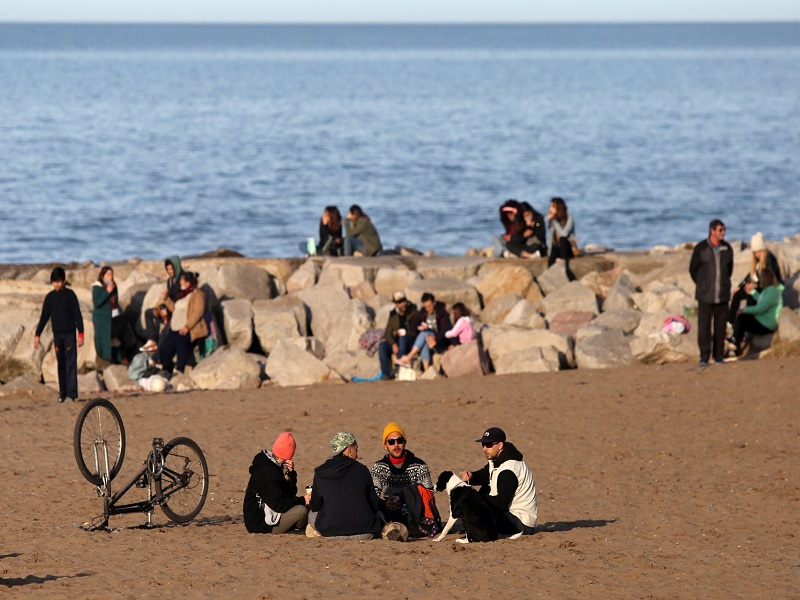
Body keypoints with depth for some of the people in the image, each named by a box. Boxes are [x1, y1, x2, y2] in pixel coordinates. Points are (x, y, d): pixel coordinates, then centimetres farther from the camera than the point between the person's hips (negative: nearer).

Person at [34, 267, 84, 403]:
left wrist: (80, 334, -12)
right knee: (61, 365, 5)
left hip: (69, 334, -4)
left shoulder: (70, 295, -4)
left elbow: (77, 315, -5)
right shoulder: (50, 297, 7)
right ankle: (62, 393, 7)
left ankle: (72, 393, -11)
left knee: (70, 363, -8)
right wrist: (37, 334, 8)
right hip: (57, 335, 4)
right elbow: (44, 317, 12)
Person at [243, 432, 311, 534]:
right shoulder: (267, 471, -22)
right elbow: (278, 504, -25)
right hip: (259, 524, -10)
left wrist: (291, 473, -6)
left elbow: (290, 494, 9)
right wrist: (302, 500, -17)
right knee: (301, 511, -21)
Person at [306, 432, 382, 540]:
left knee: (312, 515, 30)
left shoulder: (320, 472, -2)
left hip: (330, 533, 1)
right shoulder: (362, 469, -3)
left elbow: (315, 507, 5)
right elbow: (375, 505, 3)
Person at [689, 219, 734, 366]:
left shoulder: (727, 248, 2)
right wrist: (702, 286, 8)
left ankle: (719, 356, 11)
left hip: (722, 296, 2)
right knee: (704, 326, -5)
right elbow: (693, 269, 4)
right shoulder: (700, 249, -8)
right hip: (705, 296, -2)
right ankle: (704, 358, 0)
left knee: (720, 326, 3)